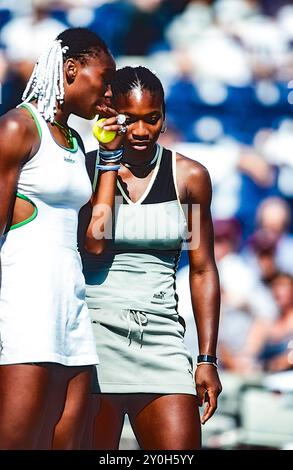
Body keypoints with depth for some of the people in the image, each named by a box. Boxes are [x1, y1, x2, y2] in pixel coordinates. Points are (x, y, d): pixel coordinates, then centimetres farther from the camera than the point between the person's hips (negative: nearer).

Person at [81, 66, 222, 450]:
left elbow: (202, 271, 9)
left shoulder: (189, 177, 7)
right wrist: (109, 162, -8)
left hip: (161, 336, 2)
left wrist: (207, 360, 5)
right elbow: (94, 244, -14)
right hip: (96, 329, -2)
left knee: (182, 450, -9)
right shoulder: (87, 168, 2)